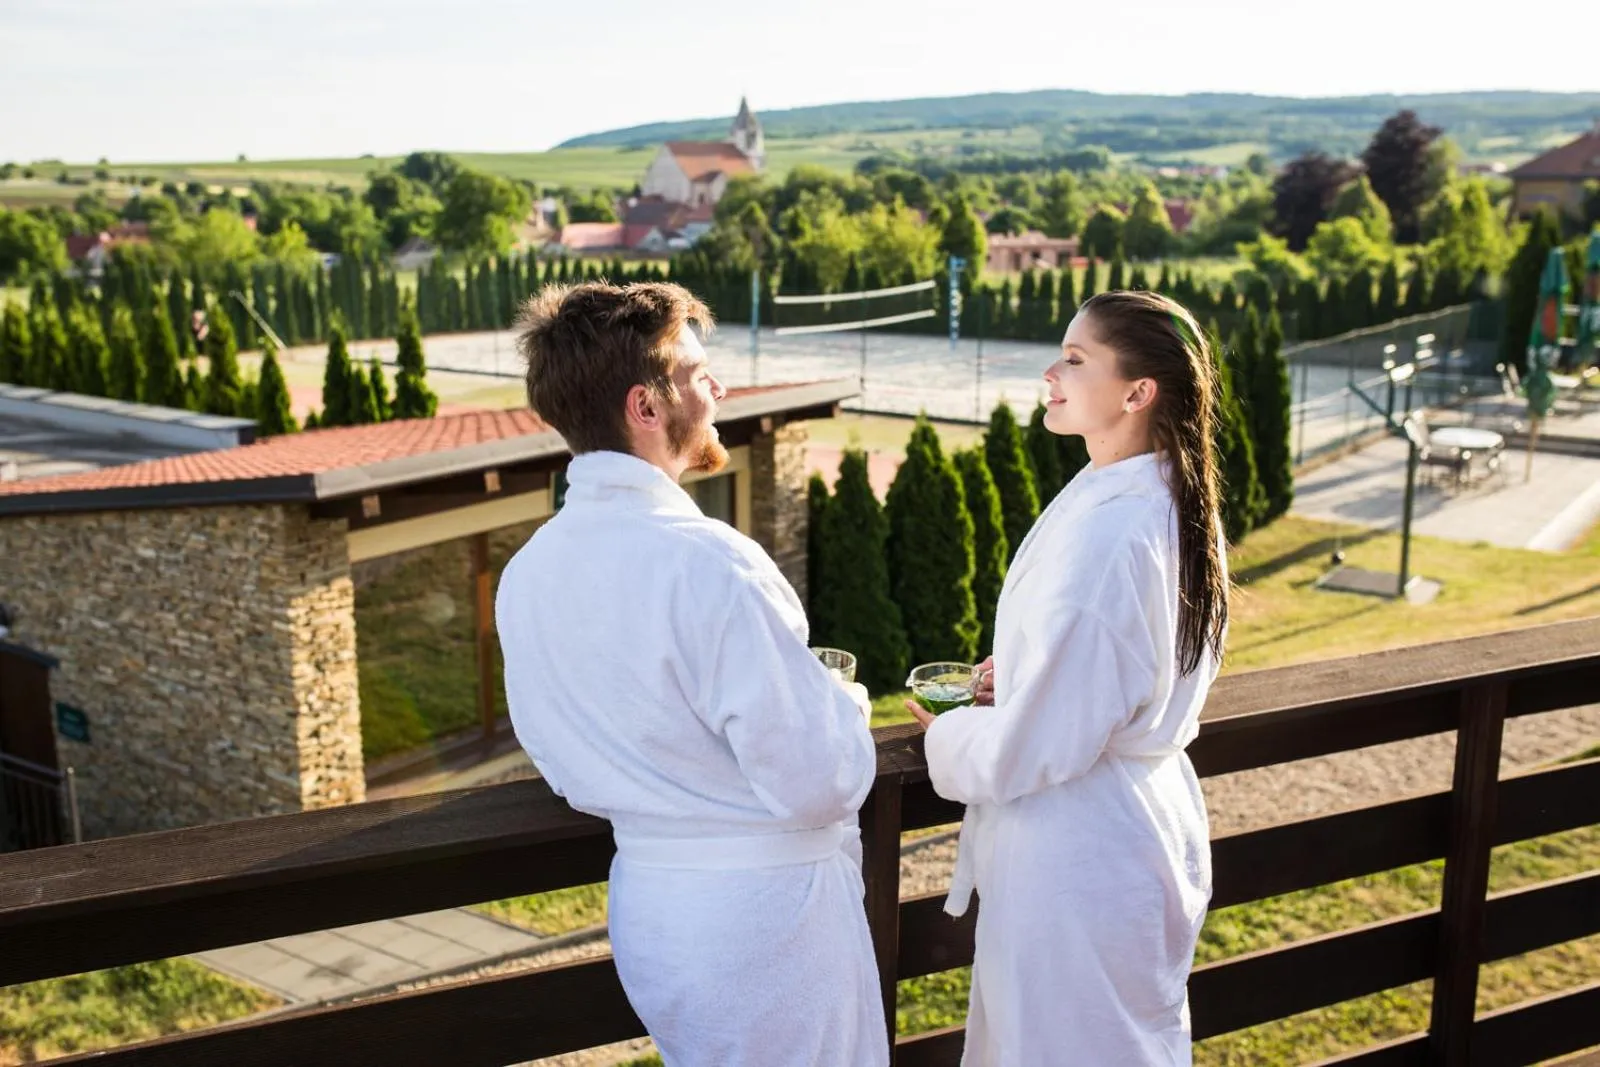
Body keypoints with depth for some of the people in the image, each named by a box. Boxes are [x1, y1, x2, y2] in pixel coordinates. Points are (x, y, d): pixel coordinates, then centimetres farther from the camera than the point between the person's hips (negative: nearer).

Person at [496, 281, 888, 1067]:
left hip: (647, 905, 7)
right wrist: (845, 704, -2)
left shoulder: (526, 572, -1)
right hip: (761, 907, -7)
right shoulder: (705, 561, -25)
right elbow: (817, 782, -22)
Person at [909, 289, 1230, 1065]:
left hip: (1073, 856, -9)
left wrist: (948, 736, -6)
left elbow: (1038, 744, -25)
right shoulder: (1177, 507, 0)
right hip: (1148, 821, 9)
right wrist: (1020, 680, 6)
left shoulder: (1101, 535, -29)